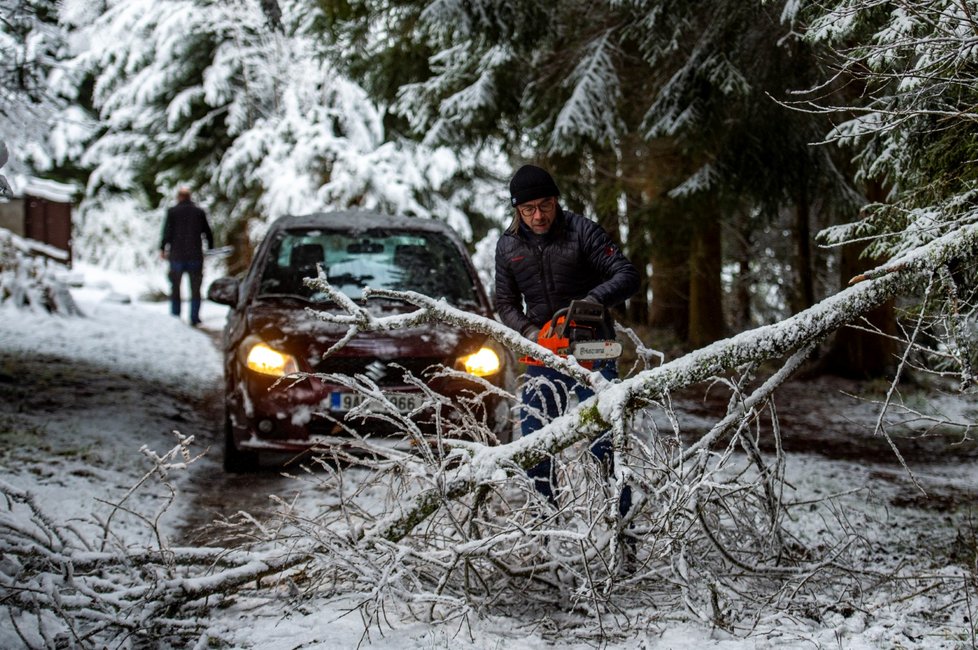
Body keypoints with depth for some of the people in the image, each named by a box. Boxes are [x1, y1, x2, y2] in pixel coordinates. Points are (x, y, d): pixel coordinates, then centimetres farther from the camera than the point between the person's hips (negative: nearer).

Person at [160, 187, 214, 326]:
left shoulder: (172, 212, -3)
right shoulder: (199, 212, 4)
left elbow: (167, 232, -7)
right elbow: (208, 233, 7)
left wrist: (163, 249, 4)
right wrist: (210, 249, 21)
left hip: (177, 255, -1)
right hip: (195, 255, 1)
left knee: (175, 288, 9)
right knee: (195, 288, 6)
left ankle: (175, 317, 8)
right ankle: (194, 318, 1)